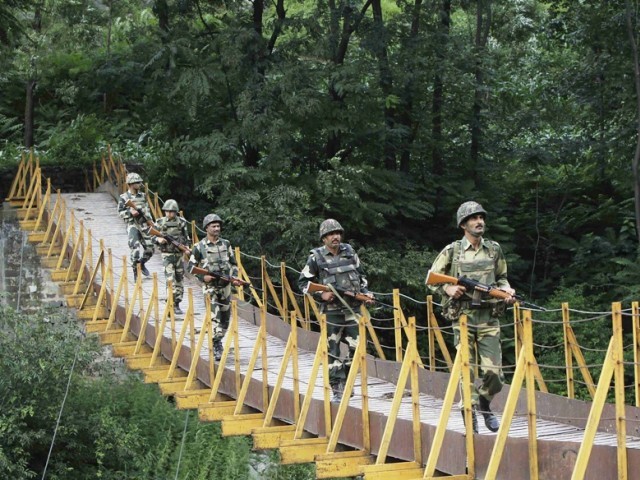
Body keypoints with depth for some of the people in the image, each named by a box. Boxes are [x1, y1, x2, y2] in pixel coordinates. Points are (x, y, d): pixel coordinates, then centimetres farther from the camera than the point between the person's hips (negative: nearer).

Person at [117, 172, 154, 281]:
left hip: (144, 225, 5)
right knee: (135, 247, -16)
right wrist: (130, 212, -21)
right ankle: (135, 271, -8)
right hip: (132, 224, -5)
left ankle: (142, 264, 32)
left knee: (149, 249, 5)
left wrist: (151, 223, 10)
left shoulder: (143, 196, 11)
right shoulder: (124, 198, -3)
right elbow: (120, 212, -4)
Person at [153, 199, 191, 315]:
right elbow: (152, 236, 7)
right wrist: (158, 239, -14)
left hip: (179, 254, 2)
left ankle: (177, 303, 19)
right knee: (170, 278, -14)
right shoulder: (160, 222, 1)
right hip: (167, 254, -2)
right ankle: (173, 303, -18)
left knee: (179, 279, 9)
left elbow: (187, 237, 10)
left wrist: (187, 247, -7)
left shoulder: (181, 223, 2)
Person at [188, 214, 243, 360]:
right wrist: (203, 277, -14)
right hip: (210, 286, -4)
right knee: (214, 316, -15)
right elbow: (191, 266, 1)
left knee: (225, 317, 11)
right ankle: (216, 347, -14)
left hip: (226, 286, 5)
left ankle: (217, 340, 29)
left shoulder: (226, 244, 8)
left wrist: (234, 277, -1)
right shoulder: (199, 247, -4)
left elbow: (233, 263, 15)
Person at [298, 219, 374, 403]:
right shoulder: (316, 258, -4)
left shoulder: (350, 252, 7)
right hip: (331, 310, -3)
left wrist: (365, 292, 7)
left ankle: (346, 381, 22)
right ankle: (337, 390, 7)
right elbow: (303, 282, 2)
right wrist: (321, 295, -10)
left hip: (353, 308, 3)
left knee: (357, 348, 1)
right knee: (332, 352, 0)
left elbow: (361, 275, 21)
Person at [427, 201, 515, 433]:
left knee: (493, 372, -5)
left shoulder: (494, 249, 10)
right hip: (463, 317, -2)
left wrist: (506, 289, 3)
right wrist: (448, 289, -11)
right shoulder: (452, 251, 2)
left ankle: (484, 403, 24)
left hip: (489, 318, 2)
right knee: (466, 372, -2)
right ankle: (470, 420, 7)